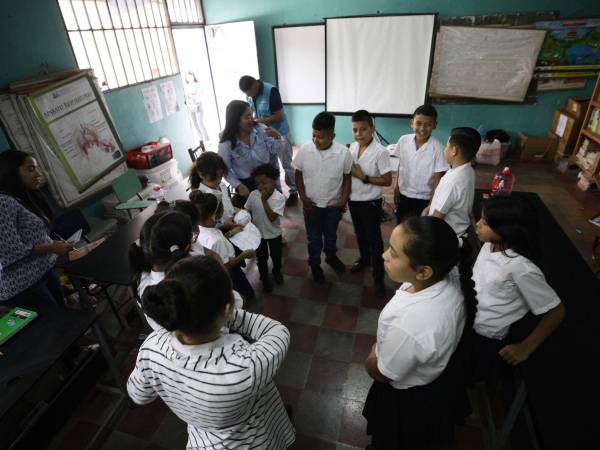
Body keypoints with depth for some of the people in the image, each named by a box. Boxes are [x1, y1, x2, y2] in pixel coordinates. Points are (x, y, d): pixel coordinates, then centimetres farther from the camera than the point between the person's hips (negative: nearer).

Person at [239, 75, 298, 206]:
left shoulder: (271, 91, -24)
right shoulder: (250, 94, -3)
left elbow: (279, 116, -24)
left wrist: (258, 121, -25)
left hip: (280, 133, -6)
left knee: (287, 165, 5)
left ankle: (293, 192, 20)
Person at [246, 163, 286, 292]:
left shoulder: (279, 197, -24)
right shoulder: (253, 195, -16)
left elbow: (272, 217, -30)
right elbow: (247, 211, -3)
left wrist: (264, 200, -33)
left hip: (274, 233, -1)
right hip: (258, 233, 1)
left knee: (276, 256, 23)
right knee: (261, 258, 19)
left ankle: (277, 272, 53)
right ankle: (264, 278, 44)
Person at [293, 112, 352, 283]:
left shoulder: (343, 153, -17)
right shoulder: (304, 150, -16)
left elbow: (347, 178, -4)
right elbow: (298, 175, -4)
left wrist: (344, 200, -9)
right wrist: (303, 198, -8)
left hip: (334, 205, 1)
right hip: (311, 204, 0)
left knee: (331, 235, 23)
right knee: (314, 238, 16)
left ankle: (331, 256, 51)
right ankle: (315, 264, 41)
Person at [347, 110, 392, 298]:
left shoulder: (380, 152, -20)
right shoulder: (352, 147, 0)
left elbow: (387, 180, -18)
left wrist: (364, 177, -24)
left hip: (370, 202, -6)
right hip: (353, 199, 6)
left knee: (374, 239, 4)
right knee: (360, 233, 24)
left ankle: (378, 278, 17)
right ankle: (364, 258, 48)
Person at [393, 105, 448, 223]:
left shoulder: (438, 148, -20)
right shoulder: (403, 140, -8)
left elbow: (438, 180, -15)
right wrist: (396, 187, 9)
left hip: (423, 199, -4)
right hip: (403, 195, 4)